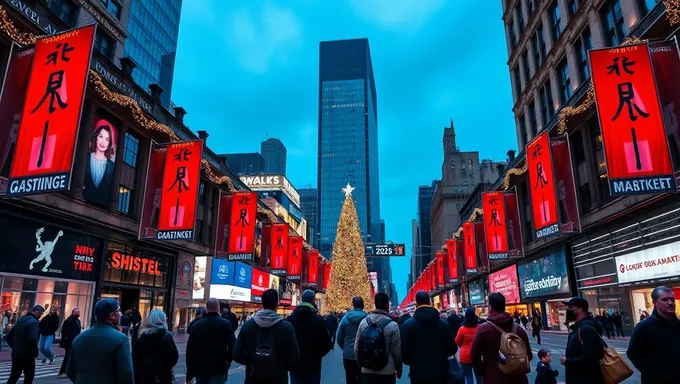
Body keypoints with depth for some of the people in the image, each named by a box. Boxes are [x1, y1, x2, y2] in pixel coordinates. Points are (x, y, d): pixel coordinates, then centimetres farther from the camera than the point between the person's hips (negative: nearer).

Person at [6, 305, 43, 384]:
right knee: (29, 376, 8)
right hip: (27, 355, -8)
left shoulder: (20, 320, 12)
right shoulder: (33, 322, -16)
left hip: (16, 353, 8)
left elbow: (9, 336, 17)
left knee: (13, 376, 15)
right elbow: (33, 339, -28)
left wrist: (14, 347, 18)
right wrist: (35, 352, -15)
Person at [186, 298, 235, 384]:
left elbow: (190, 350, 2)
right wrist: (228, 360, 5)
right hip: (218, 370, -3)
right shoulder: (226, 324, -9)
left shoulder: (196, 325, -1)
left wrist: (189, 374, 9)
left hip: (200, 369, 3)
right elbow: (233, 346, -15)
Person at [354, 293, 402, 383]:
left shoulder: (363, 322, -3)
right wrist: (399, 369, 9)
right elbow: (397, 351, -7)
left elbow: (356, 347, 3)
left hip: (367, 370, 3)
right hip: (387, 372, -3)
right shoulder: (392, 325, -13)